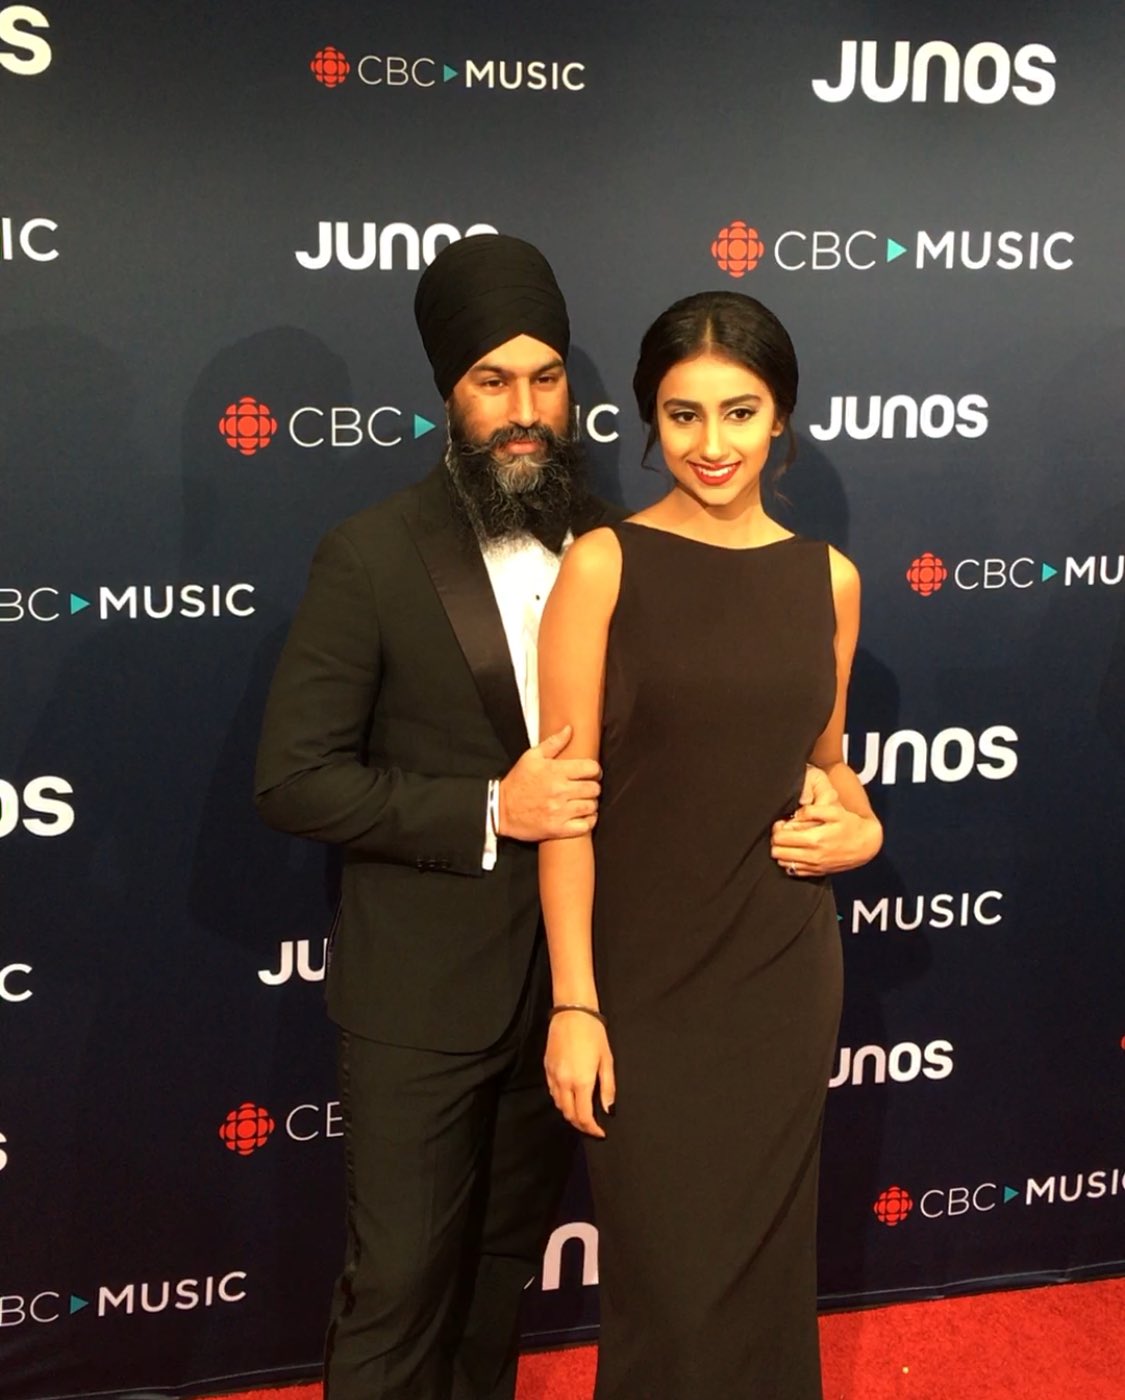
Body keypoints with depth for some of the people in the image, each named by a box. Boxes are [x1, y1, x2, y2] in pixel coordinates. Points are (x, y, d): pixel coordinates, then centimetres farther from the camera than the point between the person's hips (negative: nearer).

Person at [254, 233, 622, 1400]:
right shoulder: (370, 557, -12)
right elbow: (292, 780, -14)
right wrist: (488, 813, -21)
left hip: (568, 975, 4)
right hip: (422, 988, -4)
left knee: (505, 1259, 22)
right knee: (399, 1284, 8)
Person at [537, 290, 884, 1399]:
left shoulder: (829, 578, 4)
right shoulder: (604, 565, -9)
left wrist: (861, 828, -5)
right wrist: (574, 1004, -13)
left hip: (784, 971, 4)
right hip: (644, 975, -3)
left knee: (766, 1258, 17)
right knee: (669, 1283, 6)